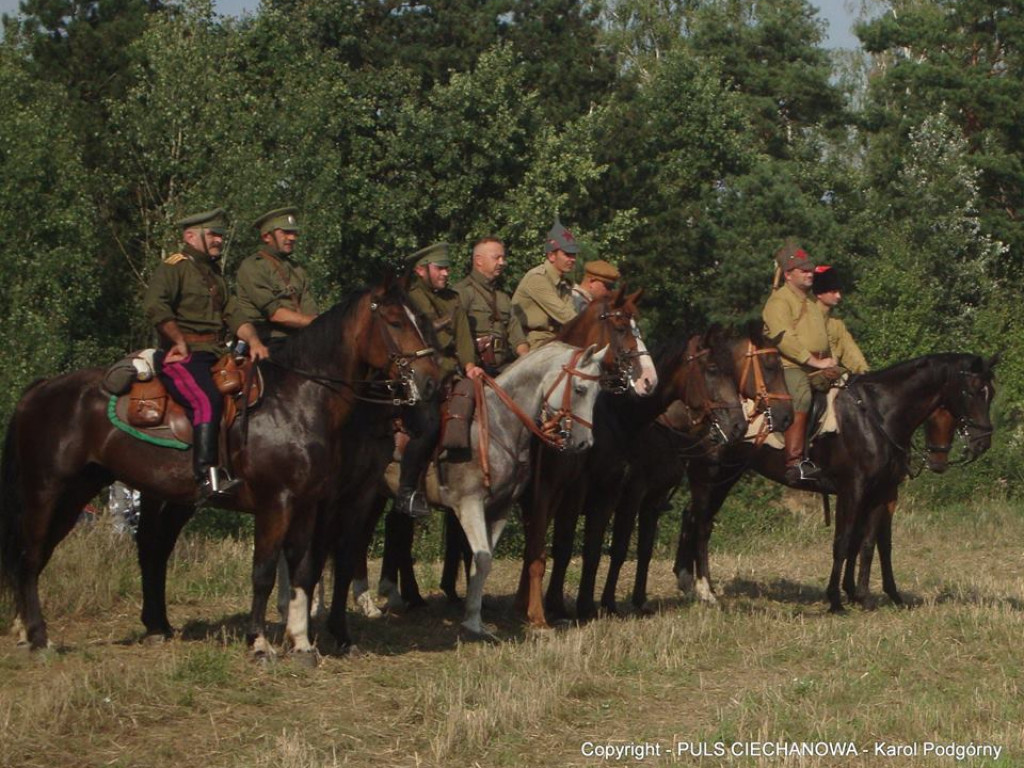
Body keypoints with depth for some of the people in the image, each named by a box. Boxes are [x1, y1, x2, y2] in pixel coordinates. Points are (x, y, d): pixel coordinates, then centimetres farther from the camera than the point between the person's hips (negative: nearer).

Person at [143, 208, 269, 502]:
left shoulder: (215, 274, 26)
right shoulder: (174, 267, -1)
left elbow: (234, 314, 18)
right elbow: (155, 305, -17)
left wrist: (253, 341, 0)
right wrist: (179, 341, -15)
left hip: (215, 355, 9)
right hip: (181, 356, -9)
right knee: (208, 401, -32)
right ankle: (208, 477, -39)